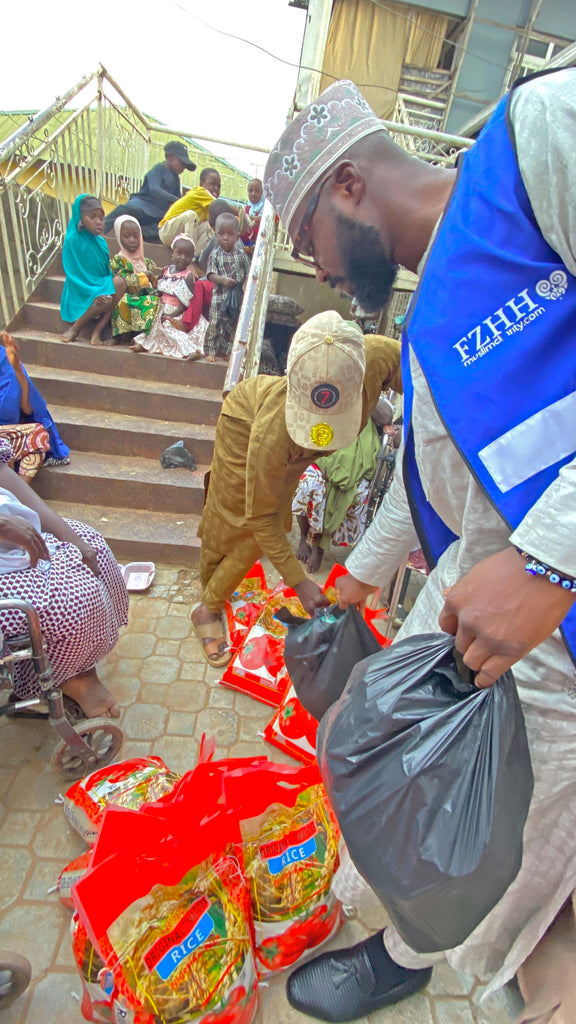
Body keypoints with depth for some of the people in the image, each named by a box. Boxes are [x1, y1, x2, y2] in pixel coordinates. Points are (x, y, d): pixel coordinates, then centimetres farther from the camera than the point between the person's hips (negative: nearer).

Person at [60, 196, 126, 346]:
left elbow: (108, 270, 13)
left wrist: (109, 285, -8)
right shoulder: (73, 240, -10)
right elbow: (73, 275, -13)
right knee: (106, 300, -33)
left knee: (120, 282, -23)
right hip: (82, 292, -6)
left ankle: (97, 330, -20)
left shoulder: (100, 241, 8)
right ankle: (75, 327, -10)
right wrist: (94, 292, -26)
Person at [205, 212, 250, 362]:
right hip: (220, 295, -3)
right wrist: (222, 279, -25)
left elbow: (248, 272, 8)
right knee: (215, 323, -3)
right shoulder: (215, 255, -3)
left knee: (232, 325, 9)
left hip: (238, 295, 3)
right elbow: (210, 274, -9)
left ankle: (226, 351, 20)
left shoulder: (241, 254, 5)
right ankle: (211, 351, 7)